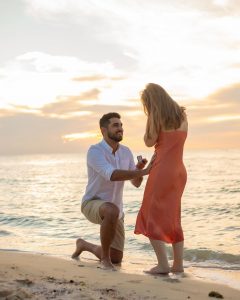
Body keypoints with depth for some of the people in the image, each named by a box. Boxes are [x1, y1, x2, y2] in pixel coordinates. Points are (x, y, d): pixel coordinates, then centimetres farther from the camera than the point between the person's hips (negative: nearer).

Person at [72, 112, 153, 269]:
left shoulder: (126, 152, 1)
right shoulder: (95, 151, -22)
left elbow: (136, 183, 1)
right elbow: (112, 175, -37)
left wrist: (139, 168, -22)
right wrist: (143, 171, -41)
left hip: (115, 210, 7)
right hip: (93, 205, -7)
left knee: (116, 259, 4)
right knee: (112, 211, -43)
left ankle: (84, 245, 34)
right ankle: (105, 257, -22)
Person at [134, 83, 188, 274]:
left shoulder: (156, 115, -6)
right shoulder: (182, 114, 12)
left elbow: (149, 142, -3)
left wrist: (149, 118, 2)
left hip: (162, 170, -7)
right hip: (180, 171, 7)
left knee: (152, 217, 1)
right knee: (173, 218, 16)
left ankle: (163, 265, -8)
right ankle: (178, 264, 15)